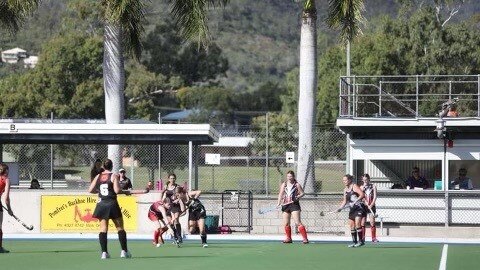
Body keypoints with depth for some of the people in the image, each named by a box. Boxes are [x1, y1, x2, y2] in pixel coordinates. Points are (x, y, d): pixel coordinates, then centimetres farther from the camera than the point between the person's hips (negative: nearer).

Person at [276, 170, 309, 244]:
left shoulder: (297, 185, 0)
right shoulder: (284, 184, 11)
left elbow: (302, 193, 3)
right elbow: (281, 194, 7)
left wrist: (298, 196, -17)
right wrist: (279, 203, -6)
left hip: (294, 205, -5)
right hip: (285, 205, 5)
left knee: (297, 222, -13)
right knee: (286, 224, 5)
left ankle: (305, 238, -11)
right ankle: (288, 238, 20)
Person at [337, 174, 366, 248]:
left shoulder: (354, 186, -10)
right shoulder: (345, 190, 13)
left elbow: (362, 194, -21)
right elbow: (345, 201, 22)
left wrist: (356, 201, -30)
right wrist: (340, 208, 9)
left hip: (359, 208, -8)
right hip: (352, 209, 8)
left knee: (357, 223, -19)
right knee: (351, 225, 5)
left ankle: (361, 241, -13)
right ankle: (354, 242, 12)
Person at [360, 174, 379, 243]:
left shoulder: (373, 186, 4)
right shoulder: (361, 187, 9)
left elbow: (375, 197, -4)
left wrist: (371, 205, -15)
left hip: (371, 206, -1)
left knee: (372, 222, -5)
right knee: (363, 223, -1)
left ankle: (374, 238, -2)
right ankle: (362, 238, 5)